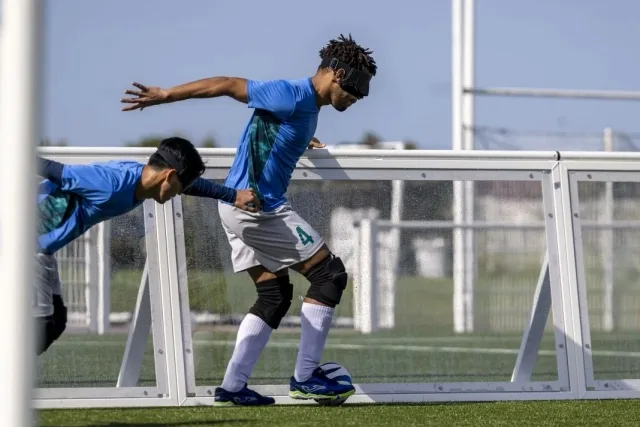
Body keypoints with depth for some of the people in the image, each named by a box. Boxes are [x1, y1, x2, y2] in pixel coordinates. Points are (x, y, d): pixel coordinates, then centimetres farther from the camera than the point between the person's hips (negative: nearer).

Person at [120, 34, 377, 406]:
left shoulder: (309, 105, 12)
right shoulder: (293, 96, -17)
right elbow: (228, 85, -15)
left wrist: (301, 143, 25)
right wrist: (164, 95, -12)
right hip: (257, 205, -10)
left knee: (275, 294, 12)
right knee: (330, 274, -6)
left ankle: (233, 388, 9)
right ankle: (305, 378, -3)